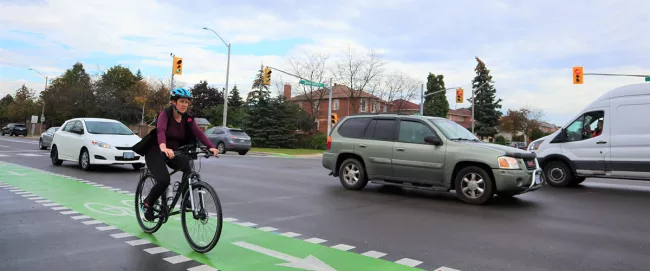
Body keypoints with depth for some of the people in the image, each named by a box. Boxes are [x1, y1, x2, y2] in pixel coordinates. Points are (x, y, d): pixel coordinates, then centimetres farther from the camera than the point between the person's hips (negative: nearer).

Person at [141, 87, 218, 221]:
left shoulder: (187, 118, -4)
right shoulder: (165, 114, -18)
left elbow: (198, 132, -19)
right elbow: (160, 130, -38)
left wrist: (211, 147, -37)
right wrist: (163, 147, -59)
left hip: (173, 152, 5)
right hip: (155, 152, -5)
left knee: (189, 166, -24)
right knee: (164, 180, -24)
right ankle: (147, 204, 5)